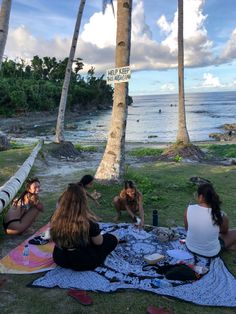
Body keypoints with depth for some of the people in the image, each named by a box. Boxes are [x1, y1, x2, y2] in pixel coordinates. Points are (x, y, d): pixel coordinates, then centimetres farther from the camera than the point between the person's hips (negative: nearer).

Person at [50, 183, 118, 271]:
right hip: (83, 262, -4)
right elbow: (99, 242, -12)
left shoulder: (56, 218, -17)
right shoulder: (88, 221, -29)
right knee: (112, 239, 10)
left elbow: (55, 239, 2)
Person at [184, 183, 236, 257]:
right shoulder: (221, 216, -24)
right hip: (211, 253, -3)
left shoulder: (189, 209, -21)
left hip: (190, 247, 3)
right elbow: (224, 232, -2)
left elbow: (187, 228, -3)